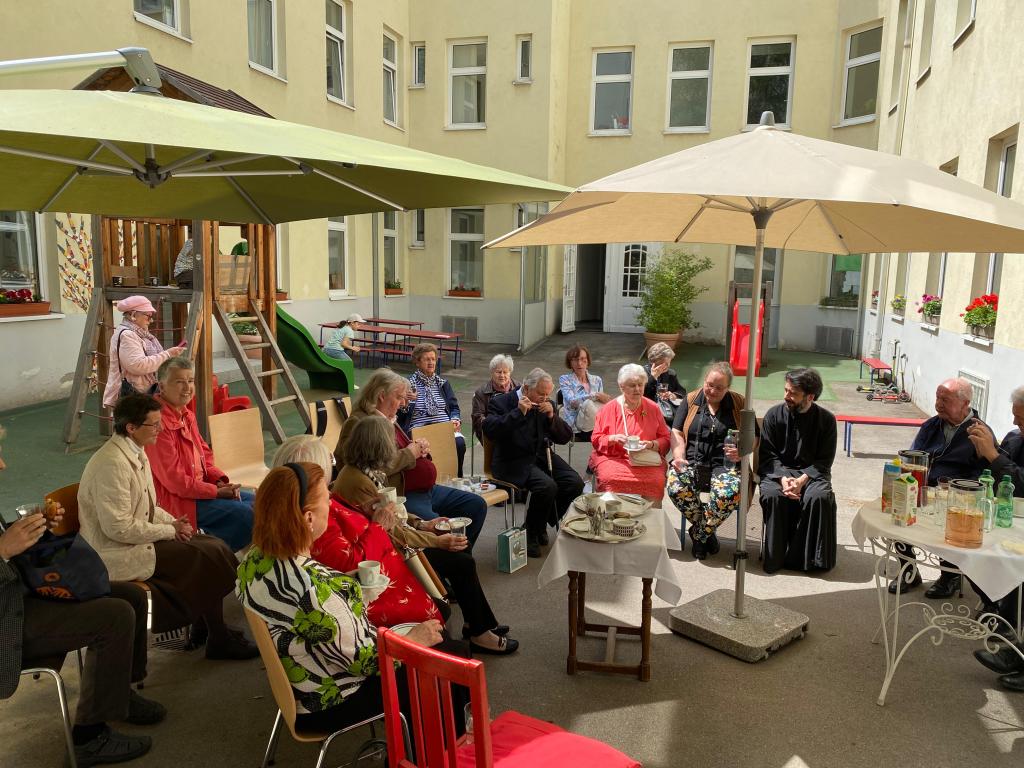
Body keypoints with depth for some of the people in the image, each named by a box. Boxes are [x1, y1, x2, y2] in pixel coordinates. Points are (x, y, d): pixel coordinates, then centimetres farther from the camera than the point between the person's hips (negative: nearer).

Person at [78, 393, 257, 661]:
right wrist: (169, 531, -15)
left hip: (137, 539, 10)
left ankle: (212, 629, 9)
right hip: (116, 555, -10)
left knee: (213, 545, 0)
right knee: (208, 558, -14)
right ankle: (218, 639, 3)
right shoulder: (112, 464, -24)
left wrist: (172, 522, 0)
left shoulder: (136, 453, 7)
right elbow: (119, 528, -25)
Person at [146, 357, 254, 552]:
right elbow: (174, 480, -23)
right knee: (245, 513, -18)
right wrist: (217, 491, -17)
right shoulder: (160, 422, -22)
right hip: (175, 500, -10)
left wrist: (221, 481, -3)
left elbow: (205, 455, 15)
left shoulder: (187, 415, 9)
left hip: (199, 488, 10)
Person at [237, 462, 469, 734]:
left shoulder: (255, 560, -9)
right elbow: (365, 660, -25)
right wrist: (413, 640, -8)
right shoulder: (313, 586, -36)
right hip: (334, 706, -9)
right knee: (455, 654, 5)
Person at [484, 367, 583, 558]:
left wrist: (552, 416, -9)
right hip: (512, 461, -6)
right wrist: (518, 412, -23)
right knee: (547, 486, -30)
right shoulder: (501, 402, -5)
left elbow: (565, 438, 8)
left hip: (541, 456, 6)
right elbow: (490, 432, -21)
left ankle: (543, 525, 7)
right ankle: (531, 534, -6)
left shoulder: (547, 405, 11)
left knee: (575, 482, -15)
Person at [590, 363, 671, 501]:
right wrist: (613, 439, -12)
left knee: (655, 480, -30)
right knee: (611, 478, -33)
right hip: (613, 457, -1)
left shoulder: (653, 408, 10)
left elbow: (665, 439, 12)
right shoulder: (609, 409, 7)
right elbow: (596, 439, 7)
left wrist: (651, 444, -8)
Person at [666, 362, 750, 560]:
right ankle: (707, 530, -4)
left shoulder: (739, 404, 10)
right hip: (691, 461, 1)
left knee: (729, 493, -35)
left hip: (724, 464, -1)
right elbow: (677, 433, 7)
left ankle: (699, 533, -6)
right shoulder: (692, 400, 12)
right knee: (676, 488, -31)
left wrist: (741, 452, -11)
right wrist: (678, 457, -11)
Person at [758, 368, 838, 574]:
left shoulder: (826, 419, -2)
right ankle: (775, 556, -16)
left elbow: (824, 462, -2)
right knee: (772, 495, -32)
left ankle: (808, 557, -15)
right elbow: (768, 455, -2)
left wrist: (802, 479, -19)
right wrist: (782, 478, -20)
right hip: (777, 471, 0)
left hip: (811, 472, 0)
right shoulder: (774, 414, -2)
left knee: (820, 496, -31)